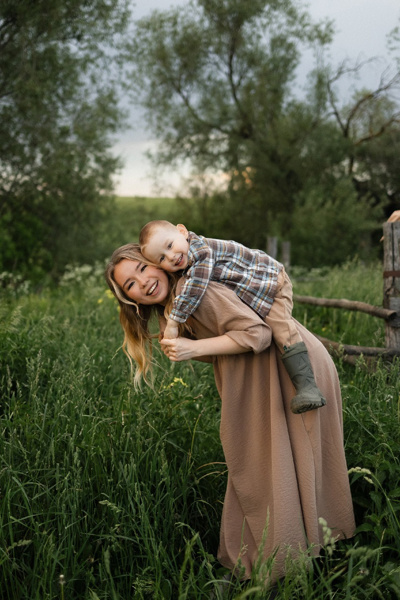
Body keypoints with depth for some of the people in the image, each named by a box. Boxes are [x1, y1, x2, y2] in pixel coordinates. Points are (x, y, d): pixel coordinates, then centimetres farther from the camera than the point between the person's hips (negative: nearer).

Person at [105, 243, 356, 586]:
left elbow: (257, 333, -25)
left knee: (286, 462, -2)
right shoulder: (170, 306, 9)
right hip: (263, 378, 9)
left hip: (297, 368, -9)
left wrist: (195, 348, -26)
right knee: (256, 461, 13)